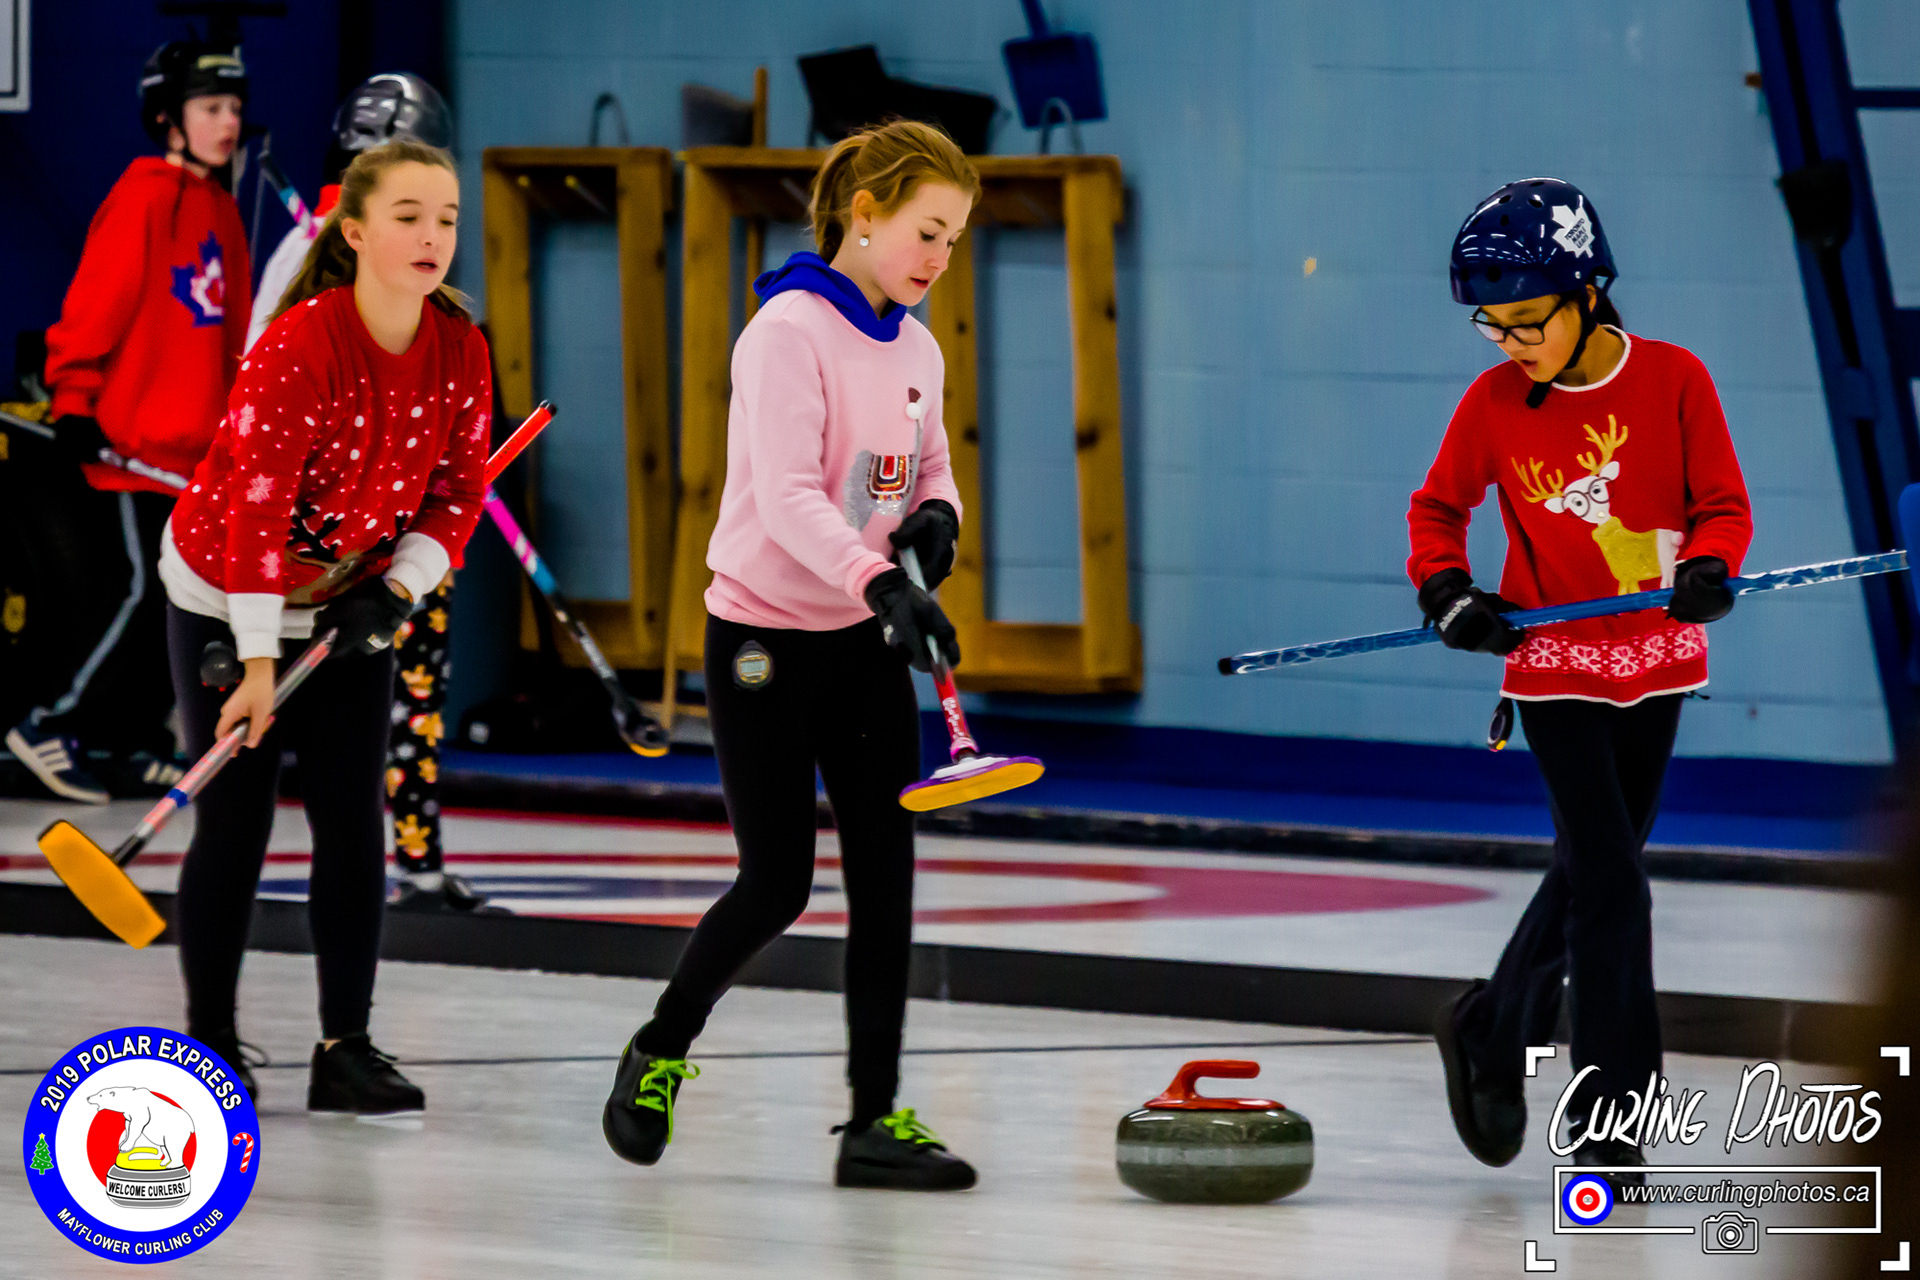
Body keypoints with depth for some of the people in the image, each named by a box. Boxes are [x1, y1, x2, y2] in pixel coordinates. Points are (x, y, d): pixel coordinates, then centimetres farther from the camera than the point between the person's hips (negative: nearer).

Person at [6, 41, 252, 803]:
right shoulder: (144, 198, -11)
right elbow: (95, 304, -16)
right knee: (138, 594, -10)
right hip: (129, 440, -8)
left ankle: (139, 750, 15)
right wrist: (75, 405, -22)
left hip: (192, 448, 8)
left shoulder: (218, 209, 15)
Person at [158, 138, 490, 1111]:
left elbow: (458, 491, -1)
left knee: (354, 824, 0)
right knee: (236, 822, -2)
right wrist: (257, 662, -28)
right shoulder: (300, 345, -27)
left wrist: (395, 592, -15)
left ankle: (346, 1049, 4)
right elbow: (256, 505, -27)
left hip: (353, 605, 5)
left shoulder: (459, 349, -10)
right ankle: (210, 1043, 10)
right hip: (227, 598, -5)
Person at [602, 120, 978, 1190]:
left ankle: (877, 1118, 2)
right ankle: (658, 1054, 21)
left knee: (885, 876, -1)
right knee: (778, 886, -3)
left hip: (865, 644, 7)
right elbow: (787, 497, -27)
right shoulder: (790, 331, -17)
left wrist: (935, 518, -5)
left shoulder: (915, 349, 6)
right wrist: (879, 581, -39)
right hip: (767, 639, -7)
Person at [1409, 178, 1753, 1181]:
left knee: (1593, 872, 15)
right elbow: (1438, 507, 5)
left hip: (1654, 660, 2)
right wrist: (1446, 591, -13)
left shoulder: (1672, 381, -10)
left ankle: (1490, 1035, 39)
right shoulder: (1493, 403, -8)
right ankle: (1607, 1118, -7)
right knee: (1610, 882, -11)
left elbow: (1722, 501, -5)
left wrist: (1707, 569, -25)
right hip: (1554, 664, -2)